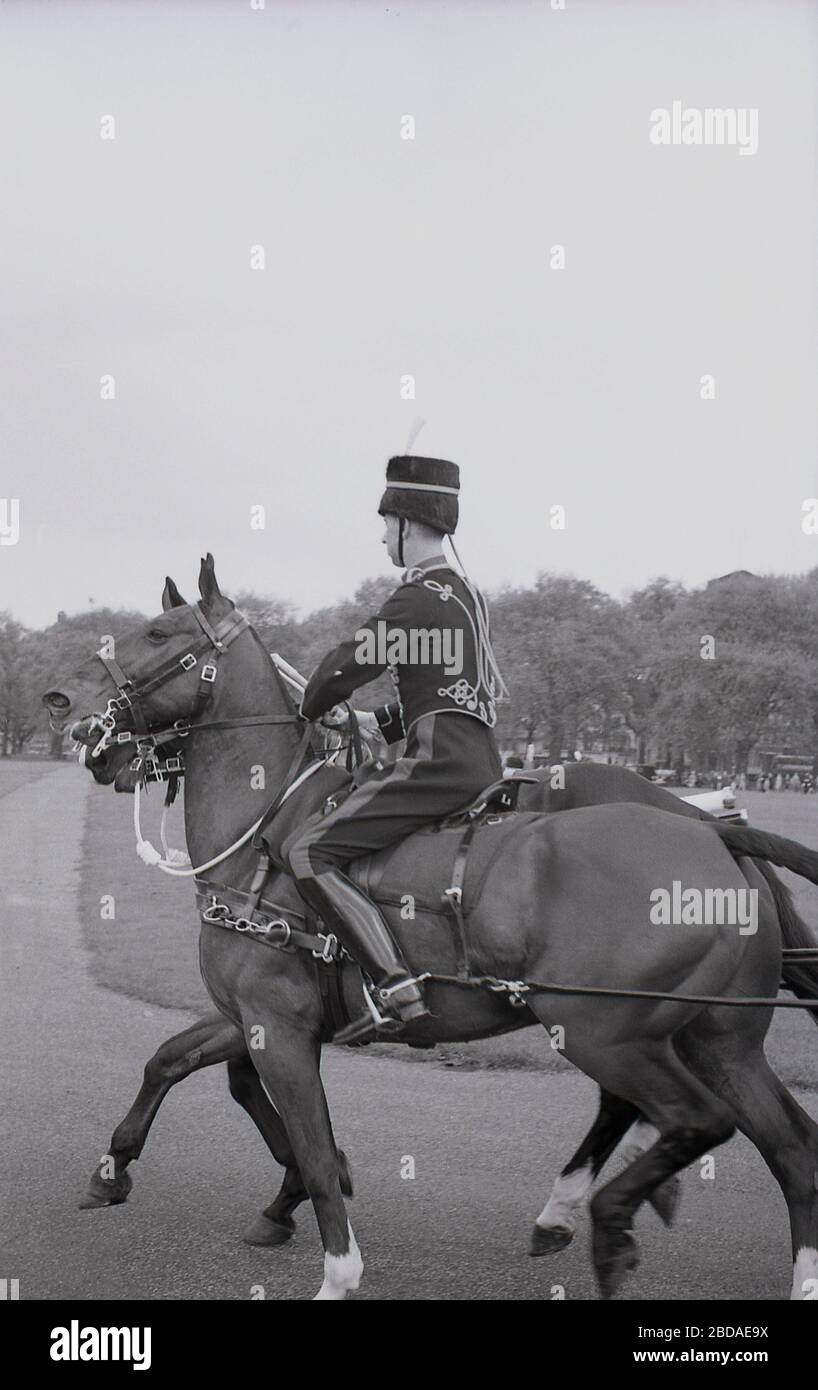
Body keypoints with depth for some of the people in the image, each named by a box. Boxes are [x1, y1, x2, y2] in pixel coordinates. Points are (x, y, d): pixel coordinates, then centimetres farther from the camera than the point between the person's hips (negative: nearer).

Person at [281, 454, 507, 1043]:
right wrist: (380, 723, 22)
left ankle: (396, 987, -28)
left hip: (440, 763, -10)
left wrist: (311, 711, 11)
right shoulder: (469, 593, 18)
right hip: (482, 762, 10)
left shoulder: (417, 598, -12)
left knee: (306, 851, -16)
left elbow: (345, 668, -10)